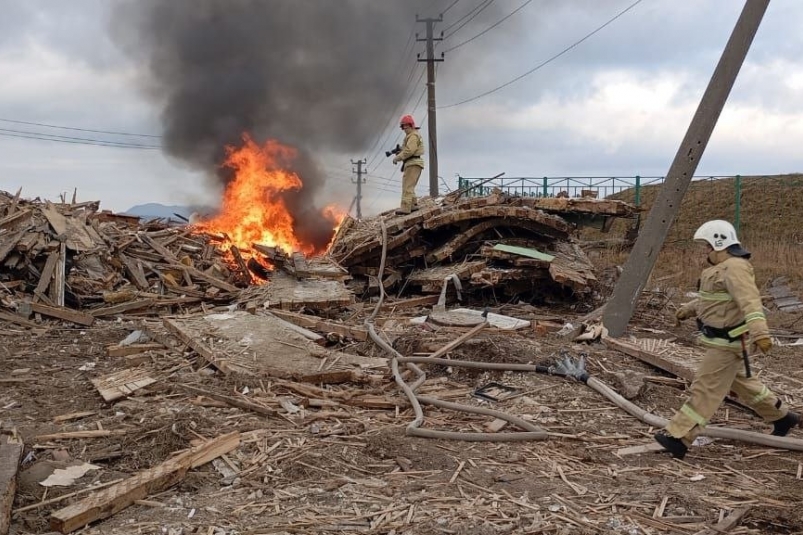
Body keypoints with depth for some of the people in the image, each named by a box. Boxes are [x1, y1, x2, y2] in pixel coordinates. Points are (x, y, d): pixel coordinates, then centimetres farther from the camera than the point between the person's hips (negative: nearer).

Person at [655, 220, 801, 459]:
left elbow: (749, 301, -34)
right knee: (740, 382, 25)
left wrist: (760, 332, -45)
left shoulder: (735, 268, -21)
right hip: (723, 339, 11)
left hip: (729, 342, -11)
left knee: (705, 388, -9)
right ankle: (782, 417, 42)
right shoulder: (721, 268, 14)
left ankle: (678, 437, -7)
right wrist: (688, 309, 24)